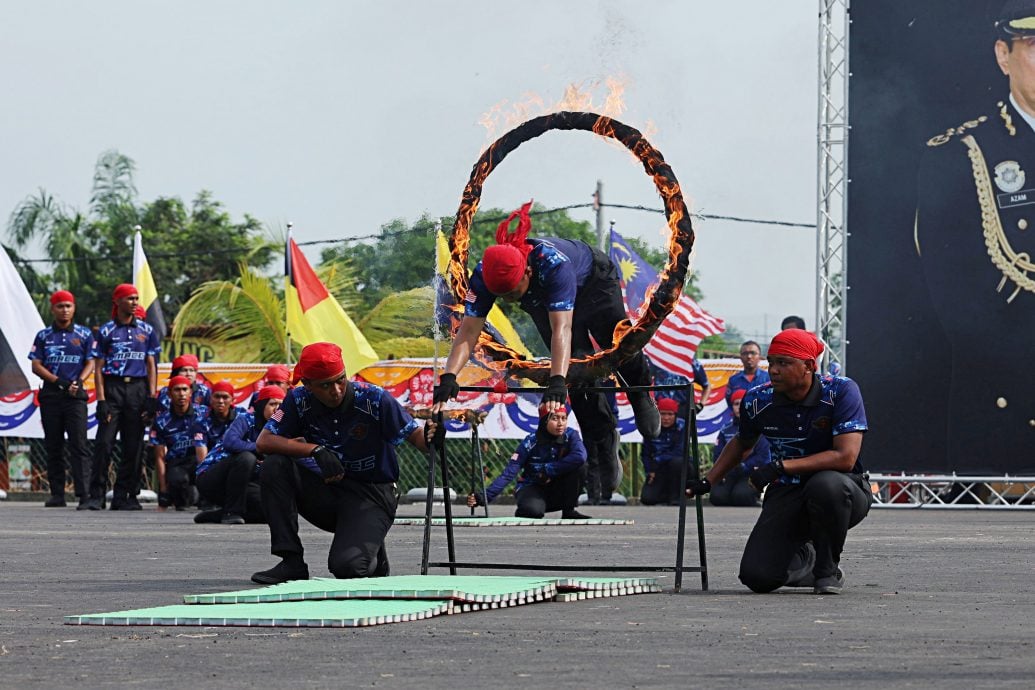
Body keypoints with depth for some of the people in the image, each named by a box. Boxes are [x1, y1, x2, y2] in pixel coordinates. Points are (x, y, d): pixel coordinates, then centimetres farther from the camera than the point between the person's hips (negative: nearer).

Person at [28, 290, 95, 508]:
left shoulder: (84, 334, 8)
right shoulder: (44, 336, 11)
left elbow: (90, 363, 6)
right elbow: (36, 365, 4)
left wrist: (78, 382, -13)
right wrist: (58, 381, -10)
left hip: (75, 394, -2)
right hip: (50, 394, 2)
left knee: (78, 445, -11)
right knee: (53, 447, 4)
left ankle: (84, 495, -17)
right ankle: (57, 495, 8)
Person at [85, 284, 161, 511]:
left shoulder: (146, 331, 11)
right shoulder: (106, 331, 5)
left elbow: (151, 365, 11)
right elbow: (99, 368, 3)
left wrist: (152, 397, 1)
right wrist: (101, 400, -7)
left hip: (138, 390, 2)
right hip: (112, 388, -2)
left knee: (133, 446, 2)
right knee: (104, 443, -9)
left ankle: (124, 496, 7)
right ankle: (96, 495, -7)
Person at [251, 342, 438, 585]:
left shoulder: (374, 399, -16)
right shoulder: (299, 401, -7)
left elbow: (415, 436, -13)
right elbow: (263, 442, -16)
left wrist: (431, 437, -39)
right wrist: (315, 450, -28)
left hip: (370, 498, -4)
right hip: (326, 490, 4)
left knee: (347, 566, -29)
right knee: (275, 466, -21)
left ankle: (373, 553, 10)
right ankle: (291, 562, -15)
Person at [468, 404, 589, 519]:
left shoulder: (570, 435, -12)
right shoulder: (531, 441, -17)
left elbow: (580, 457, -34)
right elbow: (509, 473, -22)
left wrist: (548, 469, -29)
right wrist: (485, 497, -33)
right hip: (532, 488, -3)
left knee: (577, 464, -26)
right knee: (532, 510, -39)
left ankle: (569, 511, -11)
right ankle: (521, 512, -1)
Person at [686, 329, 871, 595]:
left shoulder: (841, 391, -17)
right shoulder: (758, 400, -4)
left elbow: (846, 457, -27)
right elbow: (741, 443, 19)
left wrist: (780, 467, -29)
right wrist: (708, 482, 12)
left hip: (842, 494, -4)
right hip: (786, 495, 4)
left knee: (827, 483, -41)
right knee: (757, 577, -17)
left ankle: (828, 568, -12)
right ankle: (806, 560, 22)